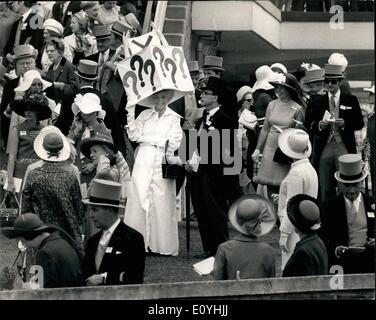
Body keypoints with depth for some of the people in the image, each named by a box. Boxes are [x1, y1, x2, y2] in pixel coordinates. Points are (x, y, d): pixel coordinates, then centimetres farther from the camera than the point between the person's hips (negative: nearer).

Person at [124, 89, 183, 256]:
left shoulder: (174, 117, 6)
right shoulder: (144, 115, 12)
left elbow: (174, 142, -2)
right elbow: (134, 135, 2)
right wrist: (131, 116, -9)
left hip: (162, 163, -2)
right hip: (143, 162, 2)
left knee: (162, 203, -3)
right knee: (139, 200, -2)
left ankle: (164, 245, 1)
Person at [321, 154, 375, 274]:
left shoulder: (372, 204, 8)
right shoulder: (329, 206, 2)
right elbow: (322, 240, 2)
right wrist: (334, 250, -16)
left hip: (368, 263, 2)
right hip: (341, 262, -2)